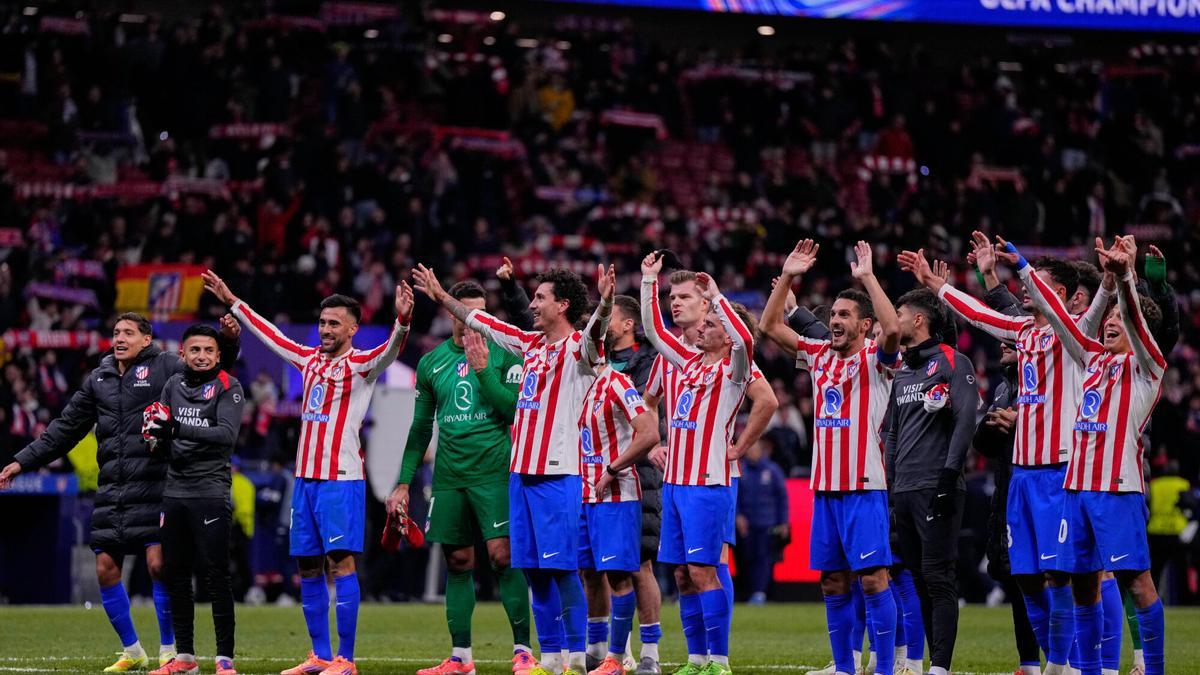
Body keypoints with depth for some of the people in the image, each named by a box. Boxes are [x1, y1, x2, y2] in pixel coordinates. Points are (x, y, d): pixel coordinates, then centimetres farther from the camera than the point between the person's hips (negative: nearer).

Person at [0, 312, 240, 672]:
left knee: (158, 563, -12)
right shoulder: (99, 379, 15)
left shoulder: (165, 368, 1)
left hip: (152, 488, -5)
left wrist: (228, 340, -27)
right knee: (105, 568, 3)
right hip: (111, 491, 5)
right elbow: (66, 427, 20)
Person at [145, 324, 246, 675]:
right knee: (175, 575, 9)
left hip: (210, 491, -6)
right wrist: (159, 437, -6)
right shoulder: (173, 386, 13)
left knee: (216, 576, -7)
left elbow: (227, 435, -18)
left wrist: (181, 429, -27)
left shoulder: (228, 387, -4)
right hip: (175, 490, 6)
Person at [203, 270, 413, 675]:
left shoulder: (360, 365, -4)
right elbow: (269, 334, 28)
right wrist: (233, 302, 33)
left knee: (340, 561, -11)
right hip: (305, 476, 7)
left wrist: (402, 320, -42)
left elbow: (390, 351, -23)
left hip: (342, 478, -7)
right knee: (308, 568, 8)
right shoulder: (309, 359, 15)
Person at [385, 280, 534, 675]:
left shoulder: (502, 355, 0)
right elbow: (420, 428, 16)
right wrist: (404, 482, 12)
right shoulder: (431, 364, 11)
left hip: (494, 472, -4)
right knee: (458, 562, 7)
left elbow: (516, 409, -10)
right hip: (449, 476, 4)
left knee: (503, 555, -12)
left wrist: (483, 369, -15)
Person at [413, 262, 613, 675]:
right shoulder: (531, 343, 15)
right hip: (521, 471, 8)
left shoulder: (577, 347, -7)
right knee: (533, 568, 8)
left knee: (560, 566, -9)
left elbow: (595, 333, -30)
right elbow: (480, 321, 27)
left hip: (557, 474, -8)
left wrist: (605, 305, -49)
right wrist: (441, 297, 35)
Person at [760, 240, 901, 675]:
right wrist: (787, 278, 4)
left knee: (873, 577, -8)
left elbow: (892, 329, -25)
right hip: (825, 487, 6)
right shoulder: (819, 356, 13)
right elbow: (770, 328, 13)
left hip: (864, 487, -6)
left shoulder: (874, 358, -4)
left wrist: (867, 277, -21)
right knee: (833, 581, 8)